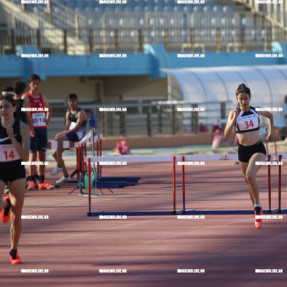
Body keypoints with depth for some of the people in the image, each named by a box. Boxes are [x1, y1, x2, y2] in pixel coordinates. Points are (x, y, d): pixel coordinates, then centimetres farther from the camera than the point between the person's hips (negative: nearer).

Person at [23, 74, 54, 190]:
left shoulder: (42, 97, 12)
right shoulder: (26, 97, -4)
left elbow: (49, 110, 28)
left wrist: (47, 120, 12)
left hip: (43, 128, 5)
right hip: (32, 128, -5)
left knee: (42, 154, 6)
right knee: (33, 154, -6)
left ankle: (42, 181, 10)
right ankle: (32, 181, -4)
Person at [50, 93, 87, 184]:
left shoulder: (81, 113, -7)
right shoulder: (68, 113, 19)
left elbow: (76, 128, -16)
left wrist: (62, 133, -18)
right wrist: (63, 133, -3)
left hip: (78, 135, -9)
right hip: (69, 135, 9)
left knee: (58, 137, -31)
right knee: (55, 153, -1)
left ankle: (59, 166, -26)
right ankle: (66, 176, 6)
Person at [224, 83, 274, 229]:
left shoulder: (256, 110, -1)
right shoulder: (234, 113, -5)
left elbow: (270, 115, 22)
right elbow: (226, 135, -15)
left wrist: (271, 131, 15)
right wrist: (234, 118, -23)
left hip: (258, 149, -2)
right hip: (243, 150, 2)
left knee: (250, 175, -26)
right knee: (249, 181, 13)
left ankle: (258, 206, -10)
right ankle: (257, 214, 29)